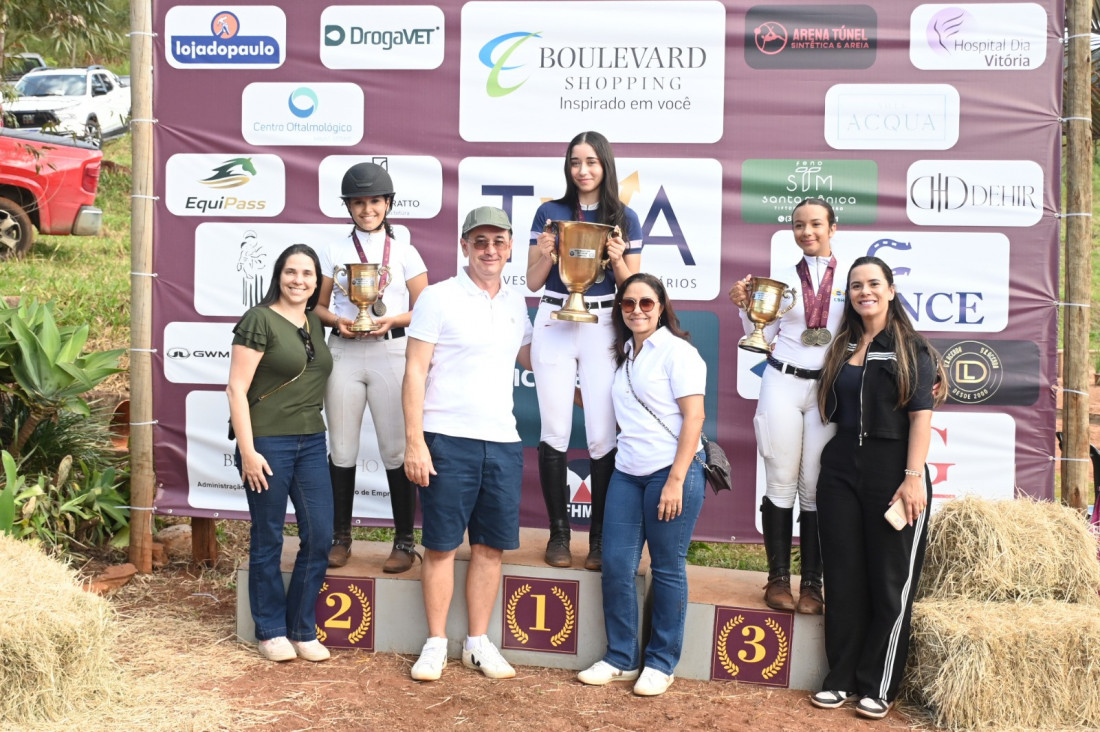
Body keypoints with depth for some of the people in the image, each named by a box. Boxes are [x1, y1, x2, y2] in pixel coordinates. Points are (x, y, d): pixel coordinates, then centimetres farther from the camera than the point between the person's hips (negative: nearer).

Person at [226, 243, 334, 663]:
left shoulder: (316, 325, 12)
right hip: (268, 443, -6)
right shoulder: (259, 320, -7)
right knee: (268, 541, 5)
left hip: (311, 443, 6)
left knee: (319, 537, 4)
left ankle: (303, 630, 19)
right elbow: (236, 389, -11)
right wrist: (248, 451, -14)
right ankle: (271, 632, 20)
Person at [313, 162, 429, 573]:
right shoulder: (334, 250, 10)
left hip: (390, 351, -2)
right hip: (343, 353, 2)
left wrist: (391, 320, -13)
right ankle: (341, 537, 18)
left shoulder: (405, 253, 6)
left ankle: (405, 540, 7)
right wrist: (337, 321, -10)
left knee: (396, 449, -3)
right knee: (342, 449, 6)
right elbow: (318, 305, 11)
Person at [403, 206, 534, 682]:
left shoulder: (516, 304, 13)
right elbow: (415, 373, -6)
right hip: (448, 440, -5)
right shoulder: (438, 298, -2)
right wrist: (414, 441, -12)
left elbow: (530, 358, 28)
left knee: (491, 545, 9)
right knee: (441, 545, 3)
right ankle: (436, 643, 16)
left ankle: (477, 643, 21)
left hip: (503, 442, 5)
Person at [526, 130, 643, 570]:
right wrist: (546, 253, -11)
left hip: (603, 328, -1)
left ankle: (600, 536, 6)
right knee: (554, 433, 1)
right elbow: (533, 283, 8)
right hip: (554, 326, 1)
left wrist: (617, 260, -12)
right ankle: (558, 532, 12)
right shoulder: (549, 212, 7)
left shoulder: (624, 219, 7)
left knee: (602, 435, -5)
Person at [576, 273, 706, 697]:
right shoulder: (624, 354, 15)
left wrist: (675, 481, -17)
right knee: (616, 565, 2)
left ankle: (661, 663, 15)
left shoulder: (676, 351, -6)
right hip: (627, 472, 6)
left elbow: (693, 417, -12)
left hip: (672, 472, -6)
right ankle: (621, 658, 16)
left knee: (667, 568, 2)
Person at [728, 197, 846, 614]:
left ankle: (812, 584, 10)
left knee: (815, 488, 1)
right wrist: (746, 307, -5)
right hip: (783, 384, 1)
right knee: (781, 484, 3)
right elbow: (763, 337, 10)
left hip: (828, 389, -1)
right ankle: (778, 578, 13)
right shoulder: (782, 278, 8)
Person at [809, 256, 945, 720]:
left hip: (892, 473, -4)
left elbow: (921, 417, -8)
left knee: (889, 583, 3)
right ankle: (841, 677, 17)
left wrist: (914, 477, -17)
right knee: (843, 579, 7)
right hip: (840, 471, 4)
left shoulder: (913, 350, -1)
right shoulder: (840, 348, 12)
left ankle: (879, 686, 14)